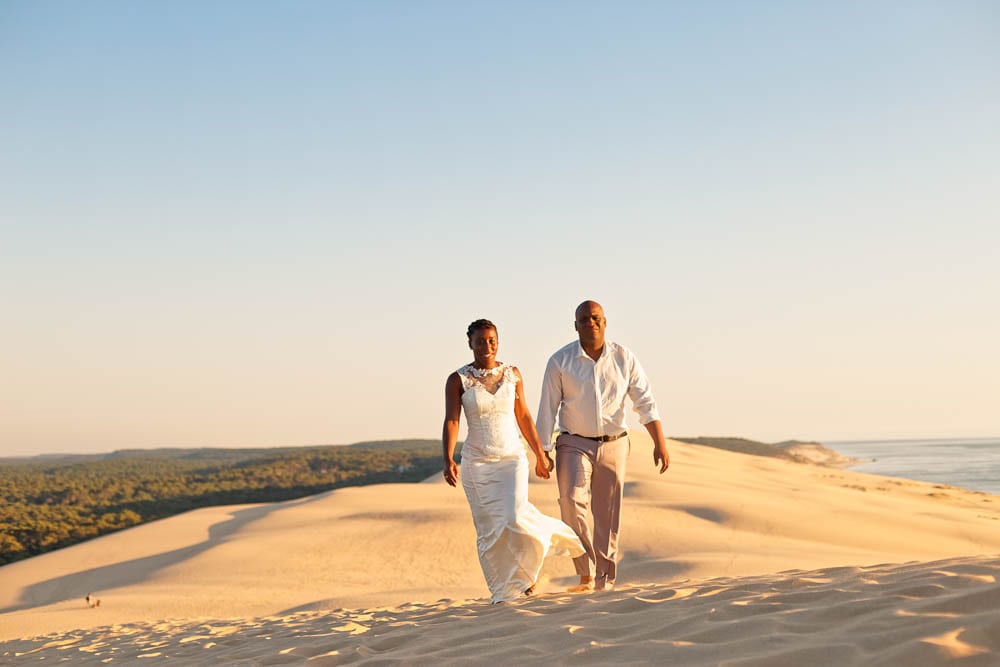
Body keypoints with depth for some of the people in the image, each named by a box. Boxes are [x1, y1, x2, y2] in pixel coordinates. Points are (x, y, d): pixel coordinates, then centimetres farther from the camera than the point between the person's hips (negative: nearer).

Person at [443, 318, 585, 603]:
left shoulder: (512, 374, 4)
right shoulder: (457, 380, -4)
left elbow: (523, 416, 12)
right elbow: (451, 422, -10)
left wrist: (540, 453, 16)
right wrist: (448, 460, -23)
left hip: (512, 458, 1)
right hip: (477, 462, 0)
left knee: (515, 519, -19)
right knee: (488, 529, 2)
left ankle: (547, 532, 12)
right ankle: (505, 590, 16)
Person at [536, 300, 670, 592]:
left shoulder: (624, 357, -3)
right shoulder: (560, 361, -6)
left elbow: (645, 402, -3)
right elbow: (547, 410, -4)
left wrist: (660, 443, -13)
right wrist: (542, 453, -6)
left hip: (613, 446, 2)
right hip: (574, 445, -1)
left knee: (608, 516, 4)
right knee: (572, 500, -23)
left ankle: (604, 583, 15)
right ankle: (586, 575, -15)